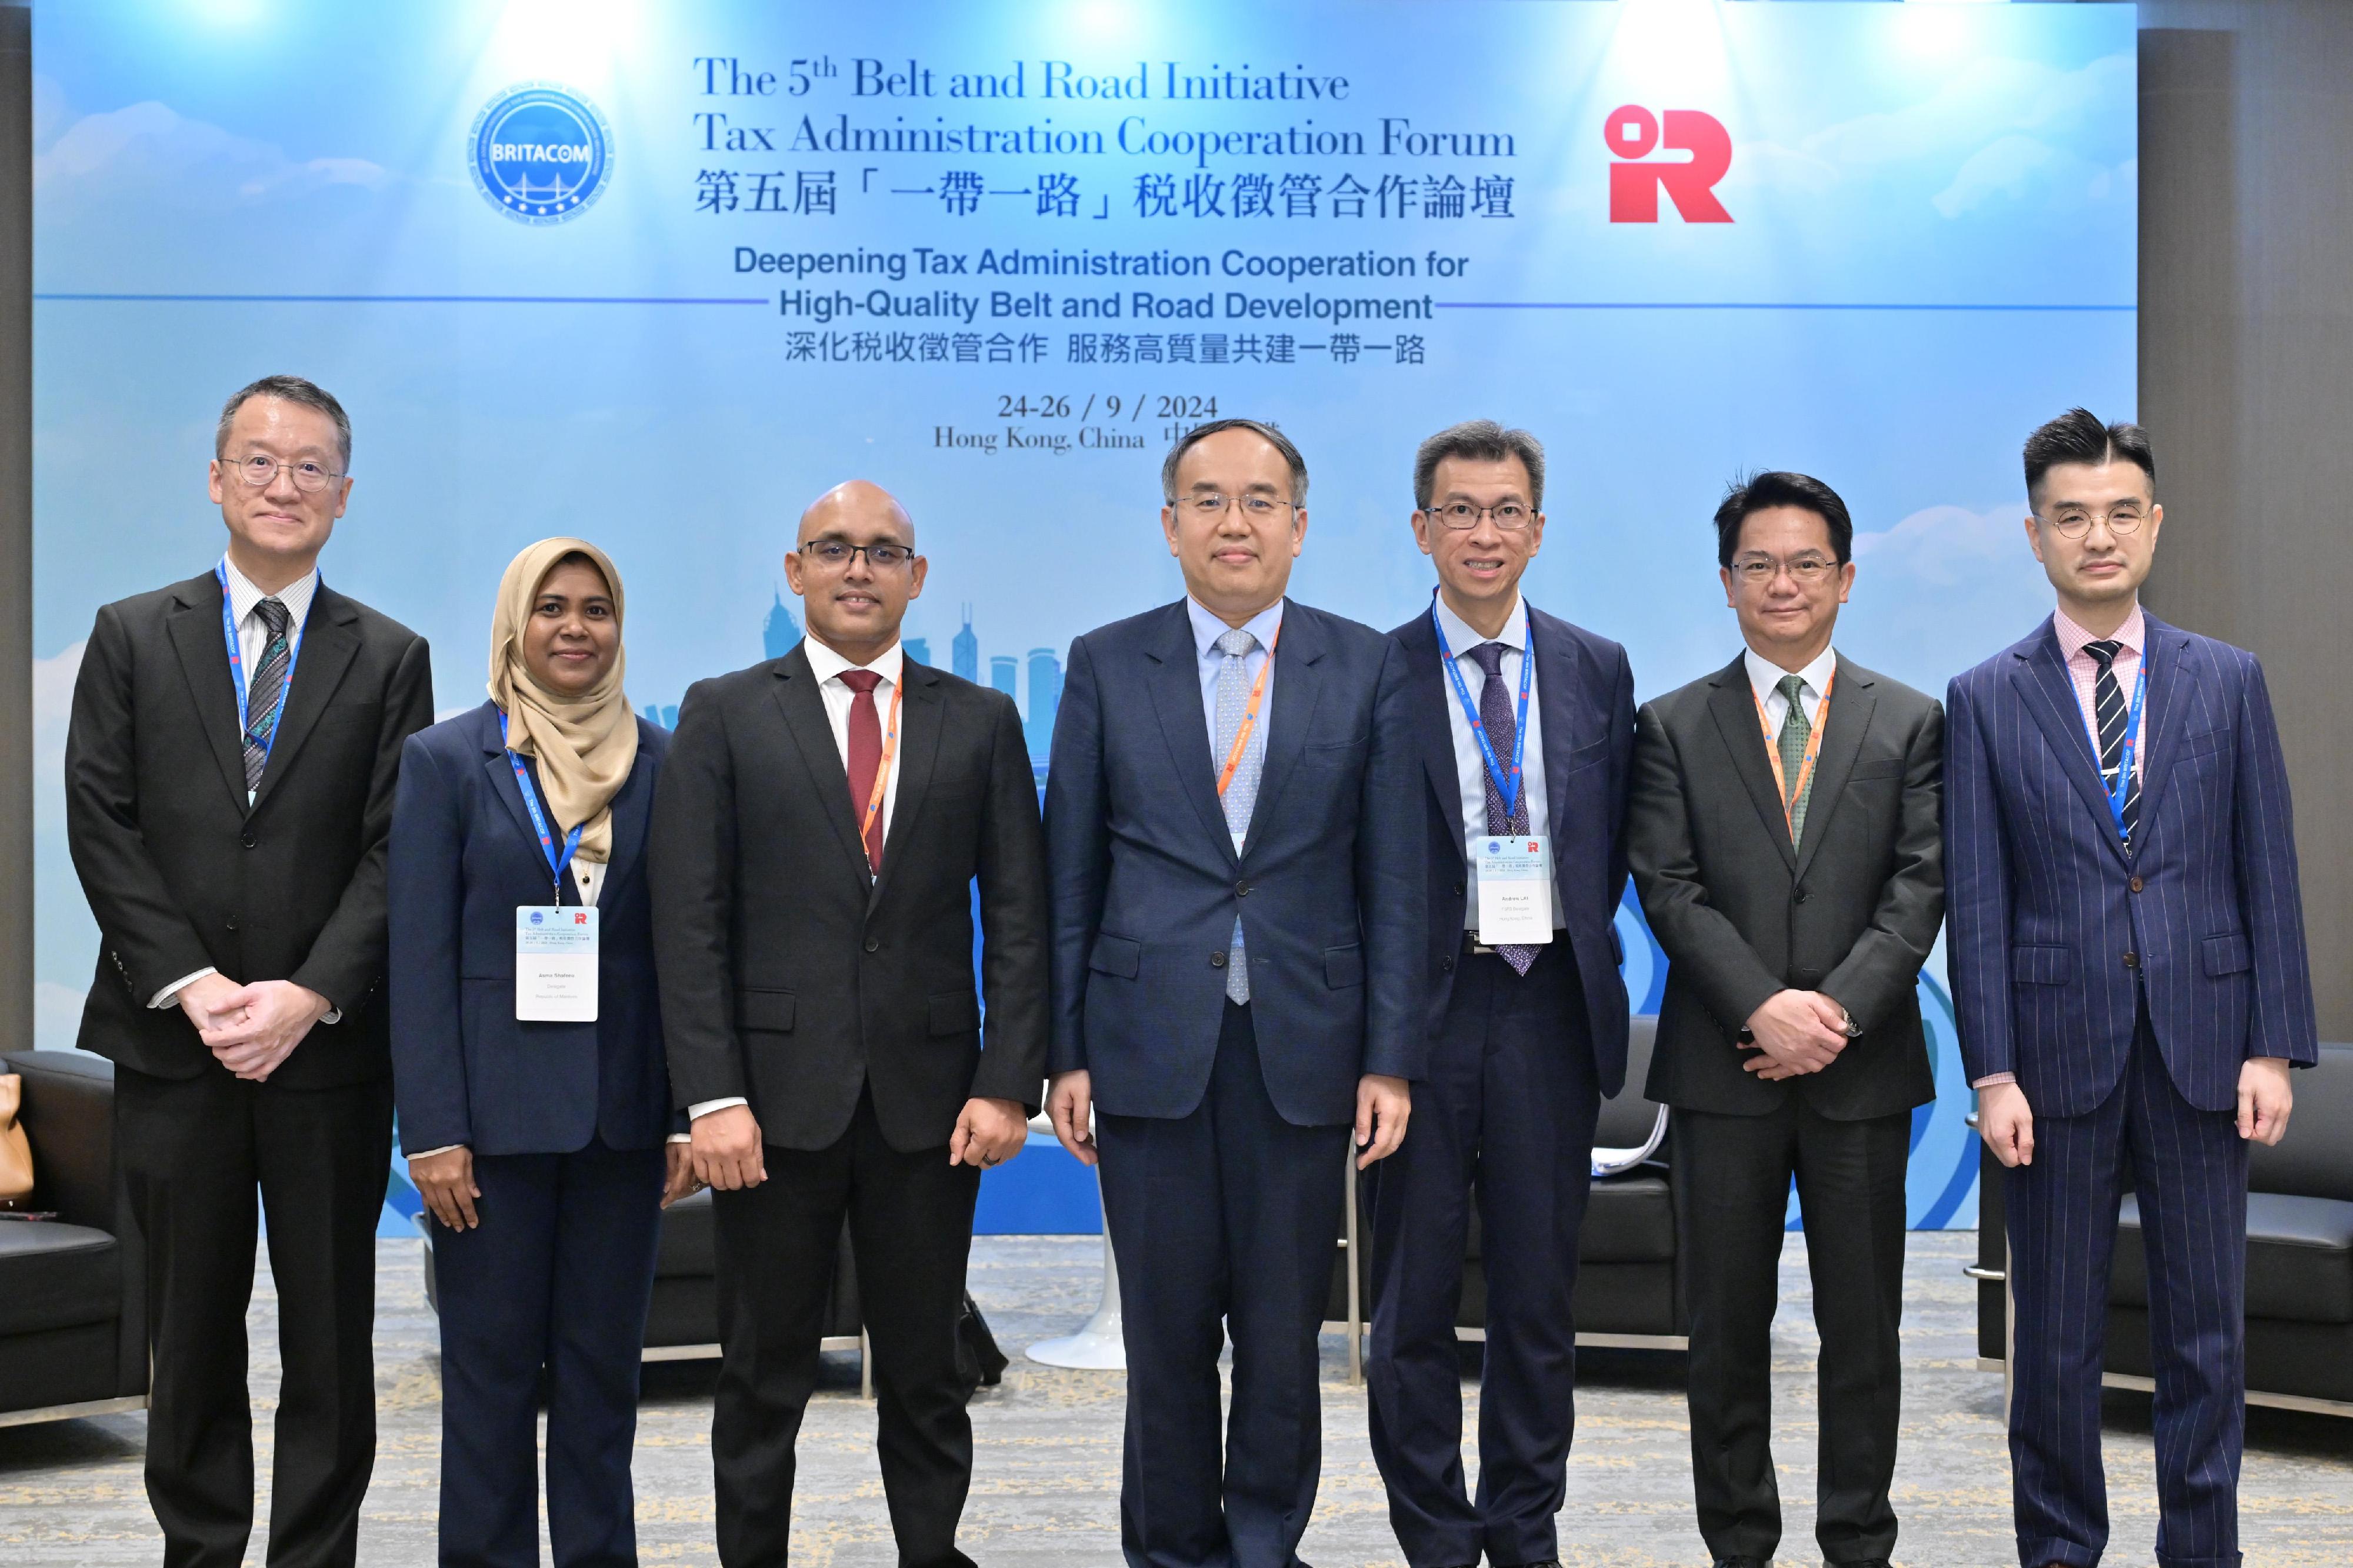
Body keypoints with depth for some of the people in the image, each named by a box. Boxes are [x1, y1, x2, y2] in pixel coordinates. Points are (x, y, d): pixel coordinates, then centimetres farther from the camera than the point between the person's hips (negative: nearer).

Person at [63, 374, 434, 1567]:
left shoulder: (390, 659, 6)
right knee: (191, 1331, 10)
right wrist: (190, 985, -11)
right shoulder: (131, 637, 7)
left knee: (331, 1334, 5)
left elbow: (396, 847, -1)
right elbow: (101, 827, 0)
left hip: (329, 1048, 0)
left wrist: (308, 996, -13)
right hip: (172, 1046, 1)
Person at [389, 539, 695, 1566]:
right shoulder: (446, 759, 0)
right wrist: (433, 1132, -10)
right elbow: (420, 959, -4)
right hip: (497, 1111, -2)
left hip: (624, 1112, 2)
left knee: (604, 1364, 9)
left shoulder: (662, 763, 6)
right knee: (491, 1365, 4)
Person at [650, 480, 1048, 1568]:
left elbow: (1018, 918, 5)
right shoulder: (724, 714, 3)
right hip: (779, 1093, -1)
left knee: (925, 1373, 10)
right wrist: (713, 1097, -11)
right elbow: (689, 921, -3)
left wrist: (1008, 1082, -5)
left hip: (931, 1100, 1)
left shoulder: (982, 723, 8)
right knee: (763, 1375, 8)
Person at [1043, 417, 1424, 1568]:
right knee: (1166, 1326, 7)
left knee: (1285, 1328, 7)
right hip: (1151, 1043, 0)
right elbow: (1070, 875, 5)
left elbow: (1392, 880, 2)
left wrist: (1390, 1060, -3)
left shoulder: (1366, 670, 4)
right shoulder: (1106, 665, 4)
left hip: (1304, 1046, 0)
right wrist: (1064, 1054, 0)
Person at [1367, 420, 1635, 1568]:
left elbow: (1614, 844, 13)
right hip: (1420, 1004, -2)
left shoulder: (1597, 671, 8)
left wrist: (1578, 945, 1)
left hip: (1550, 1005, 2)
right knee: (1413, 1301, 5)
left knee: (1539, 1296, 10)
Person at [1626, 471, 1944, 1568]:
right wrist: (1767, 1007, -16)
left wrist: (1838, 1006, -14)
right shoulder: (1674, 727, 6)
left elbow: (1921, 887, -1)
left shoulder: (1911, 724, 8)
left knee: (1863, 1322, 6)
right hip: (1721, 1067, 0)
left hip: (1863, 1066, 1)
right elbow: (1670, 889, -3)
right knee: (1727, 1324, 6)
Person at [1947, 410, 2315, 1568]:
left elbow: (2268, 875, 4)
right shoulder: (1986, 699, 1)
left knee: (2207, 1330, 7)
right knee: (2056, 1337, 8)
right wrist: (1992, 1074, -7)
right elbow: (1977, 903, -2)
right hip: (2058, 1050, -1)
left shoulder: (2227, 682, 6)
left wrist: (2274, 1046, -2)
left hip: (2199, 1049, 1)